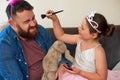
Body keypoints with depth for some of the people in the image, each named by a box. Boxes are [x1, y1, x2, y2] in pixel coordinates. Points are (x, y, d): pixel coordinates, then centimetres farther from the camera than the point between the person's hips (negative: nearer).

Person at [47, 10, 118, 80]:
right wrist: (55, 19, -3)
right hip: (74, 73, 7)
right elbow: (61, 36, 8)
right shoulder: (80, 39, -6)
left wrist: (80, 72, -26)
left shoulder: (98, 51, -24)